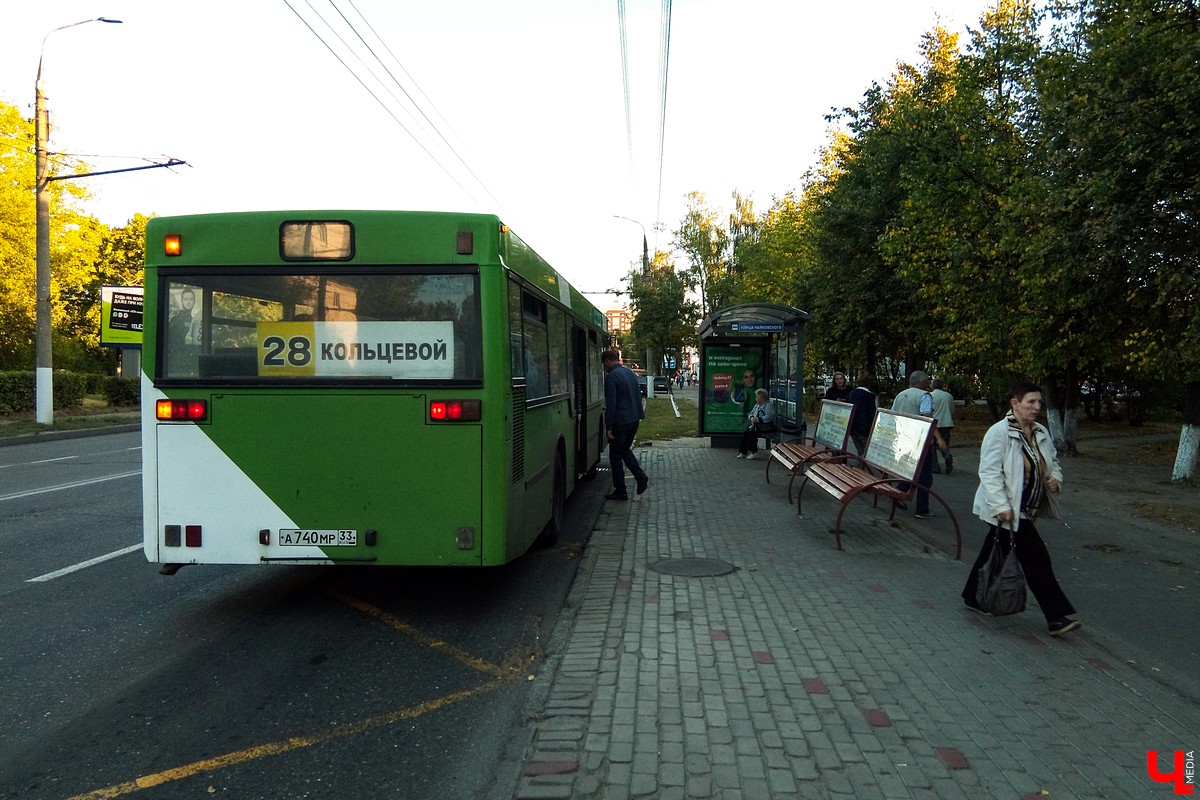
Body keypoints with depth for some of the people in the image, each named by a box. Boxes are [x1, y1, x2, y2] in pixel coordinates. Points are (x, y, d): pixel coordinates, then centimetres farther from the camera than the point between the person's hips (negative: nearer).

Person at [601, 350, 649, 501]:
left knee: (615, 455, 4)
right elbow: (638, 396, 17)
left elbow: (611, 404, -18)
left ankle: (620, 491, 8)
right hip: (634, 419, 8)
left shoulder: (611, 376, -16)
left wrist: (608, 427, -14)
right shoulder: (630, 372, 11)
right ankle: (640, 476, 7)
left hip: (620, 421, -8)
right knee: (625, 449, 23)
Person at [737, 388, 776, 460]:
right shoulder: (757, 405, 18)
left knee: (752, 433, -29)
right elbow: (750, 414, 20)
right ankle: (743, 452, -11)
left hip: (766, 426, -8)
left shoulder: (769, 405, -10)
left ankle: (754, 452, -19)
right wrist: (751, 418, -5)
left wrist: (758, 419, -27)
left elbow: (769, 417, -25)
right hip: (757, 425, 8)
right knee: (745, 432, -14)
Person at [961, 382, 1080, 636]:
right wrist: (1001, 506, -26)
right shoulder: (998, 432, -16)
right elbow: (990, 472, -20)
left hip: (1026, 509, 8)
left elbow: (1053, 462, 23)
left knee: (995, 553, 18)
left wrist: (1056, 479, 0)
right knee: (1036, 558, -8)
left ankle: (973, 597, 32)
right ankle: (1056, 616, -1)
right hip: (1007, 510, -8)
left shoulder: (1041, 433, 9)